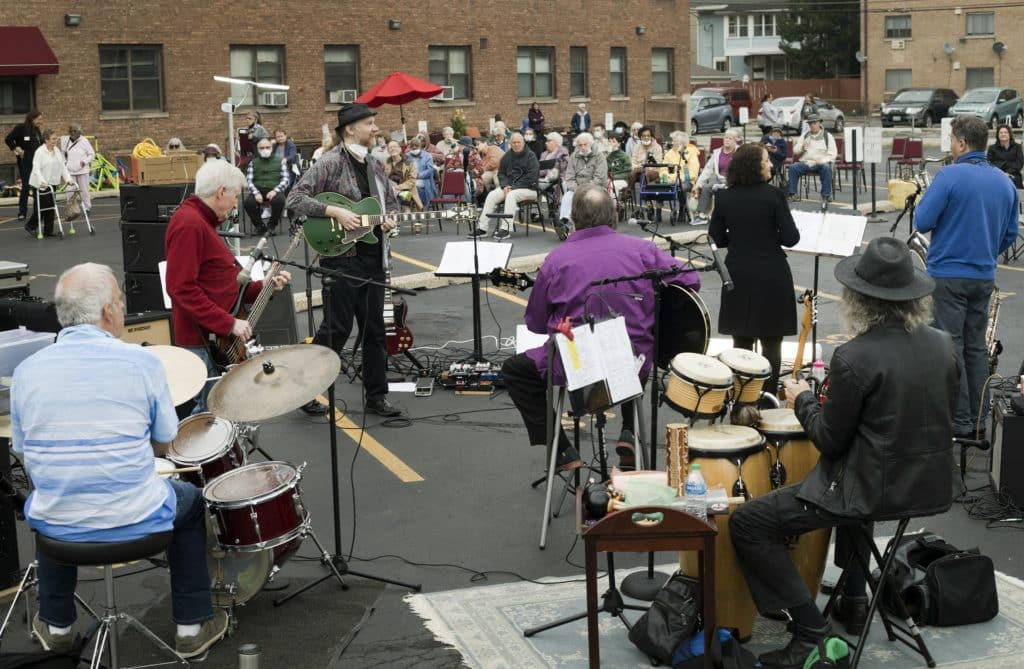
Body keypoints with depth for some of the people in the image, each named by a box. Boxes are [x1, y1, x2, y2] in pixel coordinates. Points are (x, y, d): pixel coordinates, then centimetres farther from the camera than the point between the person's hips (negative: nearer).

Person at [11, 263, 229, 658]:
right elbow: (163, 445, -2)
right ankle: (192, 626, 31)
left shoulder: (27, 371, -5)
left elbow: (27, 456, 4)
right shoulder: (142, 363, -12)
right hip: (136, 520, -2)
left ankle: (56, 625, 42)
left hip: (58, 526, 3)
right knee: (190, 501, 30)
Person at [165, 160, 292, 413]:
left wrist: (264, 287, 11)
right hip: (203, 342, -11)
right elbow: (183, 289, -23)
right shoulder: (188, 224, -15)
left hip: (218, 337, 11)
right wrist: (229, 324, -22)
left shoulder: (203, 221, 18)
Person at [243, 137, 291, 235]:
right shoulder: (253, 163, 15)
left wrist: (275, 191, -16)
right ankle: (260, 225, -3)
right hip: (258, 191, 1)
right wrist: (256, 193, -16)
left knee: (279, 200, -36)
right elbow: (249, 181, 4)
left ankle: (272, 225, -9)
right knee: (247, 202, -30)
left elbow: (286, 179, 2)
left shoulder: (280, 161, 12)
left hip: (274, 191, -1)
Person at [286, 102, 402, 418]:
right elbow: (295, 198, -16)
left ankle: (376, 395, 19)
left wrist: (389, 218, 2)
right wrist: (335, 212, -23)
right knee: (337, 327, -4)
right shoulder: (330, 163, -10)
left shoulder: (375, 165, 12)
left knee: (374, 330, 10)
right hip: (342, 256, -7)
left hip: (374, 257, 7)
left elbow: (392, 201, 24)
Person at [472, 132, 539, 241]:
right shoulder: (507, 156, 13)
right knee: (491, 195, -17)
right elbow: (501, 173, 17)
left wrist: (514, 187, -18)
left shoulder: (530, 156, -5)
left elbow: (531, 176, -13)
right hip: (509, 186, 6)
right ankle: (482, 227, -18)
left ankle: (505, 229, -38)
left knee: (511, 195, -35)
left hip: (528, 188, -6)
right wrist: (505, 185, -5)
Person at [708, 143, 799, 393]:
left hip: (738, 277, 4)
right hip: (771, 277, -4)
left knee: (741, 342, 11)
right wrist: (768, 234, 8)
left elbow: (716, 239, 4)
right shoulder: (773, 195, -12)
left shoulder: (724, 198, 0)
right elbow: (790, 238, -12)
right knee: (771, 343, 5)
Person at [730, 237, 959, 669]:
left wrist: (803, 400, 5)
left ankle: (812, 633, -1)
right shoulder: (943, 346, 0)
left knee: (746, 523, 2)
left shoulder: (853, 358, -20)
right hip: (932, 487, 8)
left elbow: (830, 441, -13)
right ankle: (853, 601, 38)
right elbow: (937, 420, 13)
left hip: (876, 493, -8)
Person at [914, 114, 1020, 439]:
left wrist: (922, 202, 5)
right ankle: (978, 420, 18)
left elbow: (922, 222, -15)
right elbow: (1010, 233, 12)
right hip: (984, 276, 6)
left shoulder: (950, 176, -15)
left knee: (950, 347, 0)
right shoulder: (1004, 182, 6)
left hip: (949, 275, -6)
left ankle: (959, 421, 2)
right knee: (976, 347, 13)